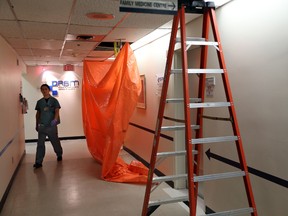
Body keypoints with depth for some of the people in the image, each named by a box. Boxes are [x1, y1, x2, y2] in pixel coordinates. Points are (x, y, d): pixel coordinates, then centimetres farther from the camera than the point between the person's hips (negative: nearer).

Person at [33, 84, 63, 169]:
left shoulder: (54, 100, -1)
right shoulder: (39, 102, 8)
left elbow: (57, 111, -11)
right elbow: (38, 114, 15)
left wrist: (55, 120, -29)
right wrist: (37, 125, 15)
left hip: (52, 125, -2)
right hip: (42, 126, 2)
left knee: (55, 142, 12)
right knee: (40, 144, -3)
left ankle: (59, 154, 36)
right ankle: (38, 162, -1)